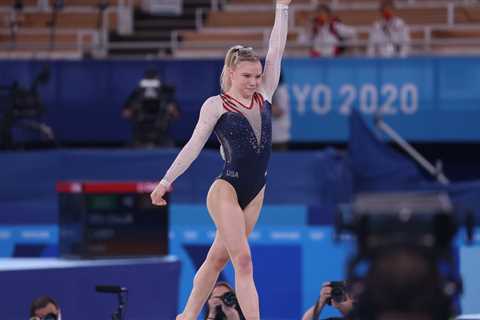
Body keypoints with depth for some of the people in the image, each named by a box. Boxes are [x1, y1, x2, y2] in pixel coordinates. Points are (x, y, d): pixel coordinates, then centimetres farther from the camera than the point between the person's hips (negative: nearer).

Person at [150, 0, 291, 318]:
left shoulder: (263, 96, 8)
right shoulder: (216, 105, -5)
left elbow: (276, 52, 5)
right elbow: (195, 144, -8)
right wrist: (167, 180, -14)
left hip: (255, 193, 6)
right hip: (227, 189, -6)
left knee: (218, 258, 13)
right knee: (243, 260, -13)